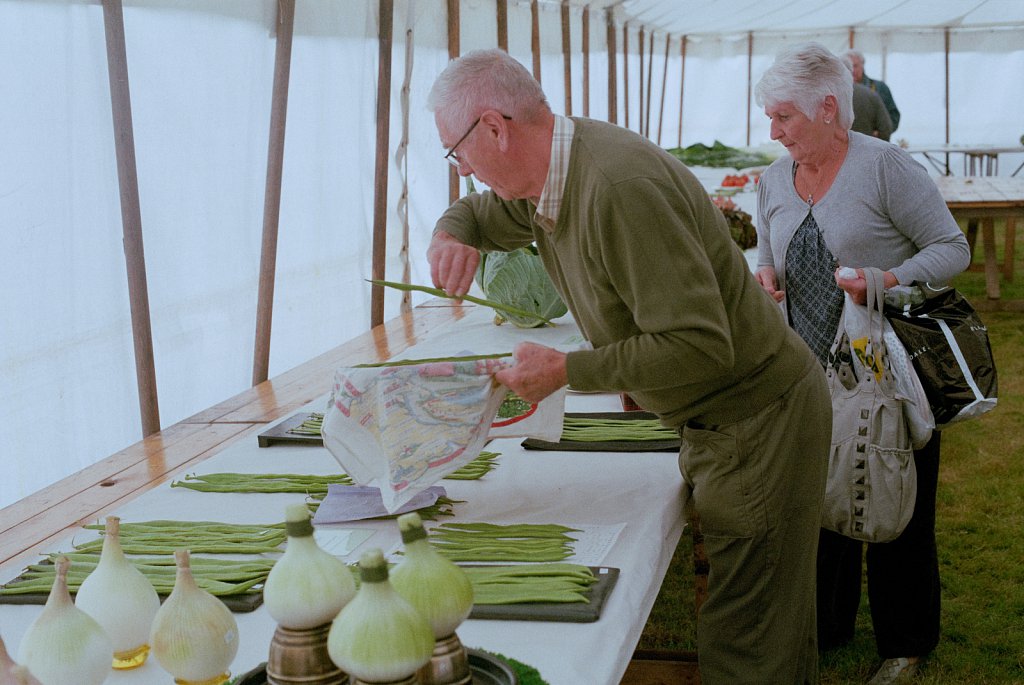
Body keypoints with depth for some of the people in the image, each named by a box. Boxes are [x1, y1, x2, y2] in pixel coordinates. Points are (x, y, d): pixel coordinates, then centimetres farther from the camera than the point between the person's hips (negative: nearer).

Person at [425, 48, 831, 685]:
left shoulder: (619, 185, -29)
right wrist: (451, 235, -2)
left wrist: (568, 370, -22)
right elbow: (477, 212, 24)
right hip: (715, 419, 10)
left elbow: (699, 348, -31)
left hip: (761, 422, -10)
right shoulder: (544, 180, 2)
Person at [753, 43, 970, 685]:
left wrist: (888, 282, -26)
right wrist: (766, 277, -5)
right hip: (812, 376, 5)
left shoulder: (886, 166, -13)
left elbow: (952, 248, -11)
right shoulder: (774, 180, 6)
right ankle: (826, 627, 33)